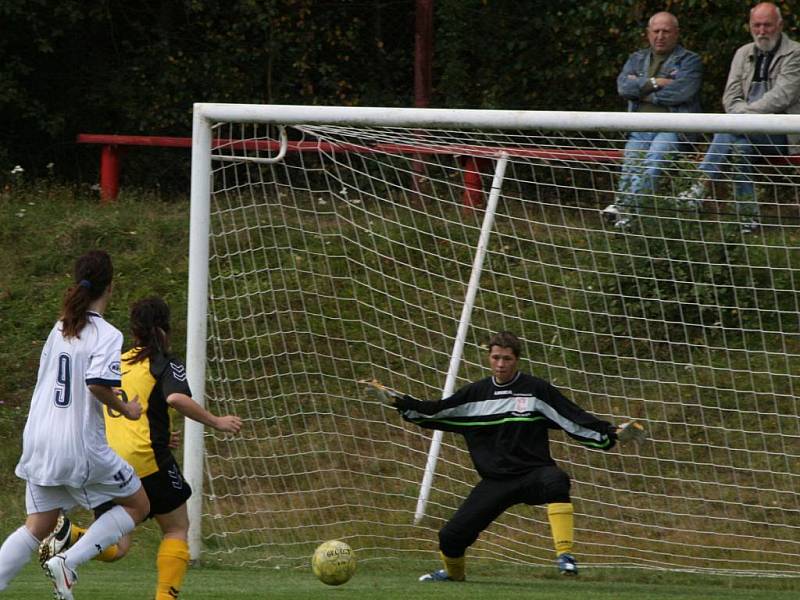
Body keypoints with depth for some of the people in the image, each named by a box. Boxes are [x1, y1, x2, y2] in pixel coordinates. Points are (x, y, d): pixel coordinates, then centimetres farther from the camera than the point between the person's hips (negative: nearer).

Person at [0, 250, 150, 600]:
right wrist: (124, 409, -9)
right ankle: (68, 562, -4)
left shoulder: (60, 328, 10)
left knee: (38, 527, 12)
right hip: (80, 446, -7)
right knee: (137, 505, 11)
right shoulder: (106, 335, -12)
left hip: (39, 440, 7)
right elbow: (98, 383, -27)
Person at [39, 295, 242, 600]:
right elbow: (177, 398, -19)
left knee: (115, 548, 11)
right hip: (144, 460, -5)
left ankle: (69, 534, -18)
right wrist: (216, 423, -7)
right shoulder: (166, 364, 1)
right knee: (177, 528, 15)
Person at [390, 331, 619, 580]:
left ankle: (565, 554, -38)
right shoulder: (476, 393, 9)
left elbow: (574, 420, 0)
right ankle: (453, 572, 30)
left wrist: (605, 434, -8)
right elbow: (435, 413, 14)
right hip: (495, 481, 3)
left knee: (556, 481, -40)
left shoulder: (537, 390, 0)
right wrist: (407, 406, -1)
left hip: (533, 472, -3)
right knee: (451, 536, -6)